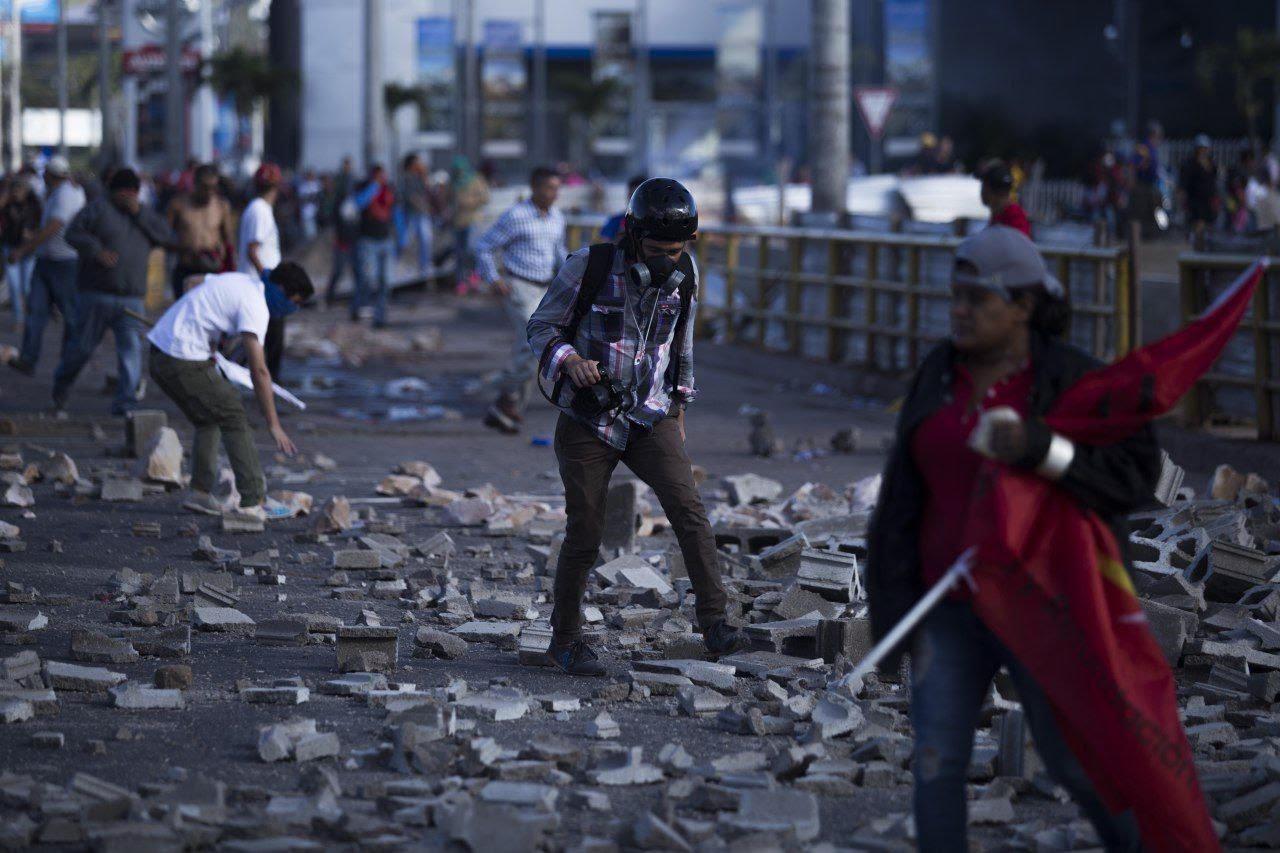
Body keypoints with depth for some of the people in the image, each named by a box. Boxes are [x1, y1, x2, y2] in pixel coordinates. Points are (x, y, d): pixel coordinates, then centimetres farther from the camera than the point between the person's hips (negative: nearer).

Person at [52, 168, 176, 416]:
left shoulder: (144, 214, 16)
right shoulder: (99, 207, 2)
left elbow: (168, 237, 3)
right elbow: (74, 233, -6)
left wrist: (139, 214, -6)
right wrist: (97, 251, -20)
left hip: (132, 299, 3)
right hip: (97, 295, -3)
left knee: (132, 349, -11)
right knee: (84, 346, 5)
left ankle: (125, 403, -11)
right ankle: (61, 384, 31)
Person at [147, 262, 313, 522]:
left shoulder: (240, 281, 15)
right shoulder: (255, 305, -13)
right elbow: (259, 370, -17)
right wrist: (274, 425, -14)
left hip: (158, 352, 10)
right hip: (184, 361, -10)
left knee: (207, 420, 21)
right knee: (234, 419, -4)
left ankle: (200, 493, 17)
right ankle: (253, 502, -7)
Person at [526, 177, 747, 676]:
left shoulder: (684, 275, 1)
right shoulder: (590, 267, -13)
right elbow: (541, 327, -6)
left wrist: (678, 411, 18)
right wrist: (570, 360, -25)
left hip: (650, 419, 3)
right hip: (587, 423, -3)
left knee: (688, 509, -17)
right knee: (584, 535, 1)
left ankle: (713, 620, -16)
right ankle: (565, 639, 18)